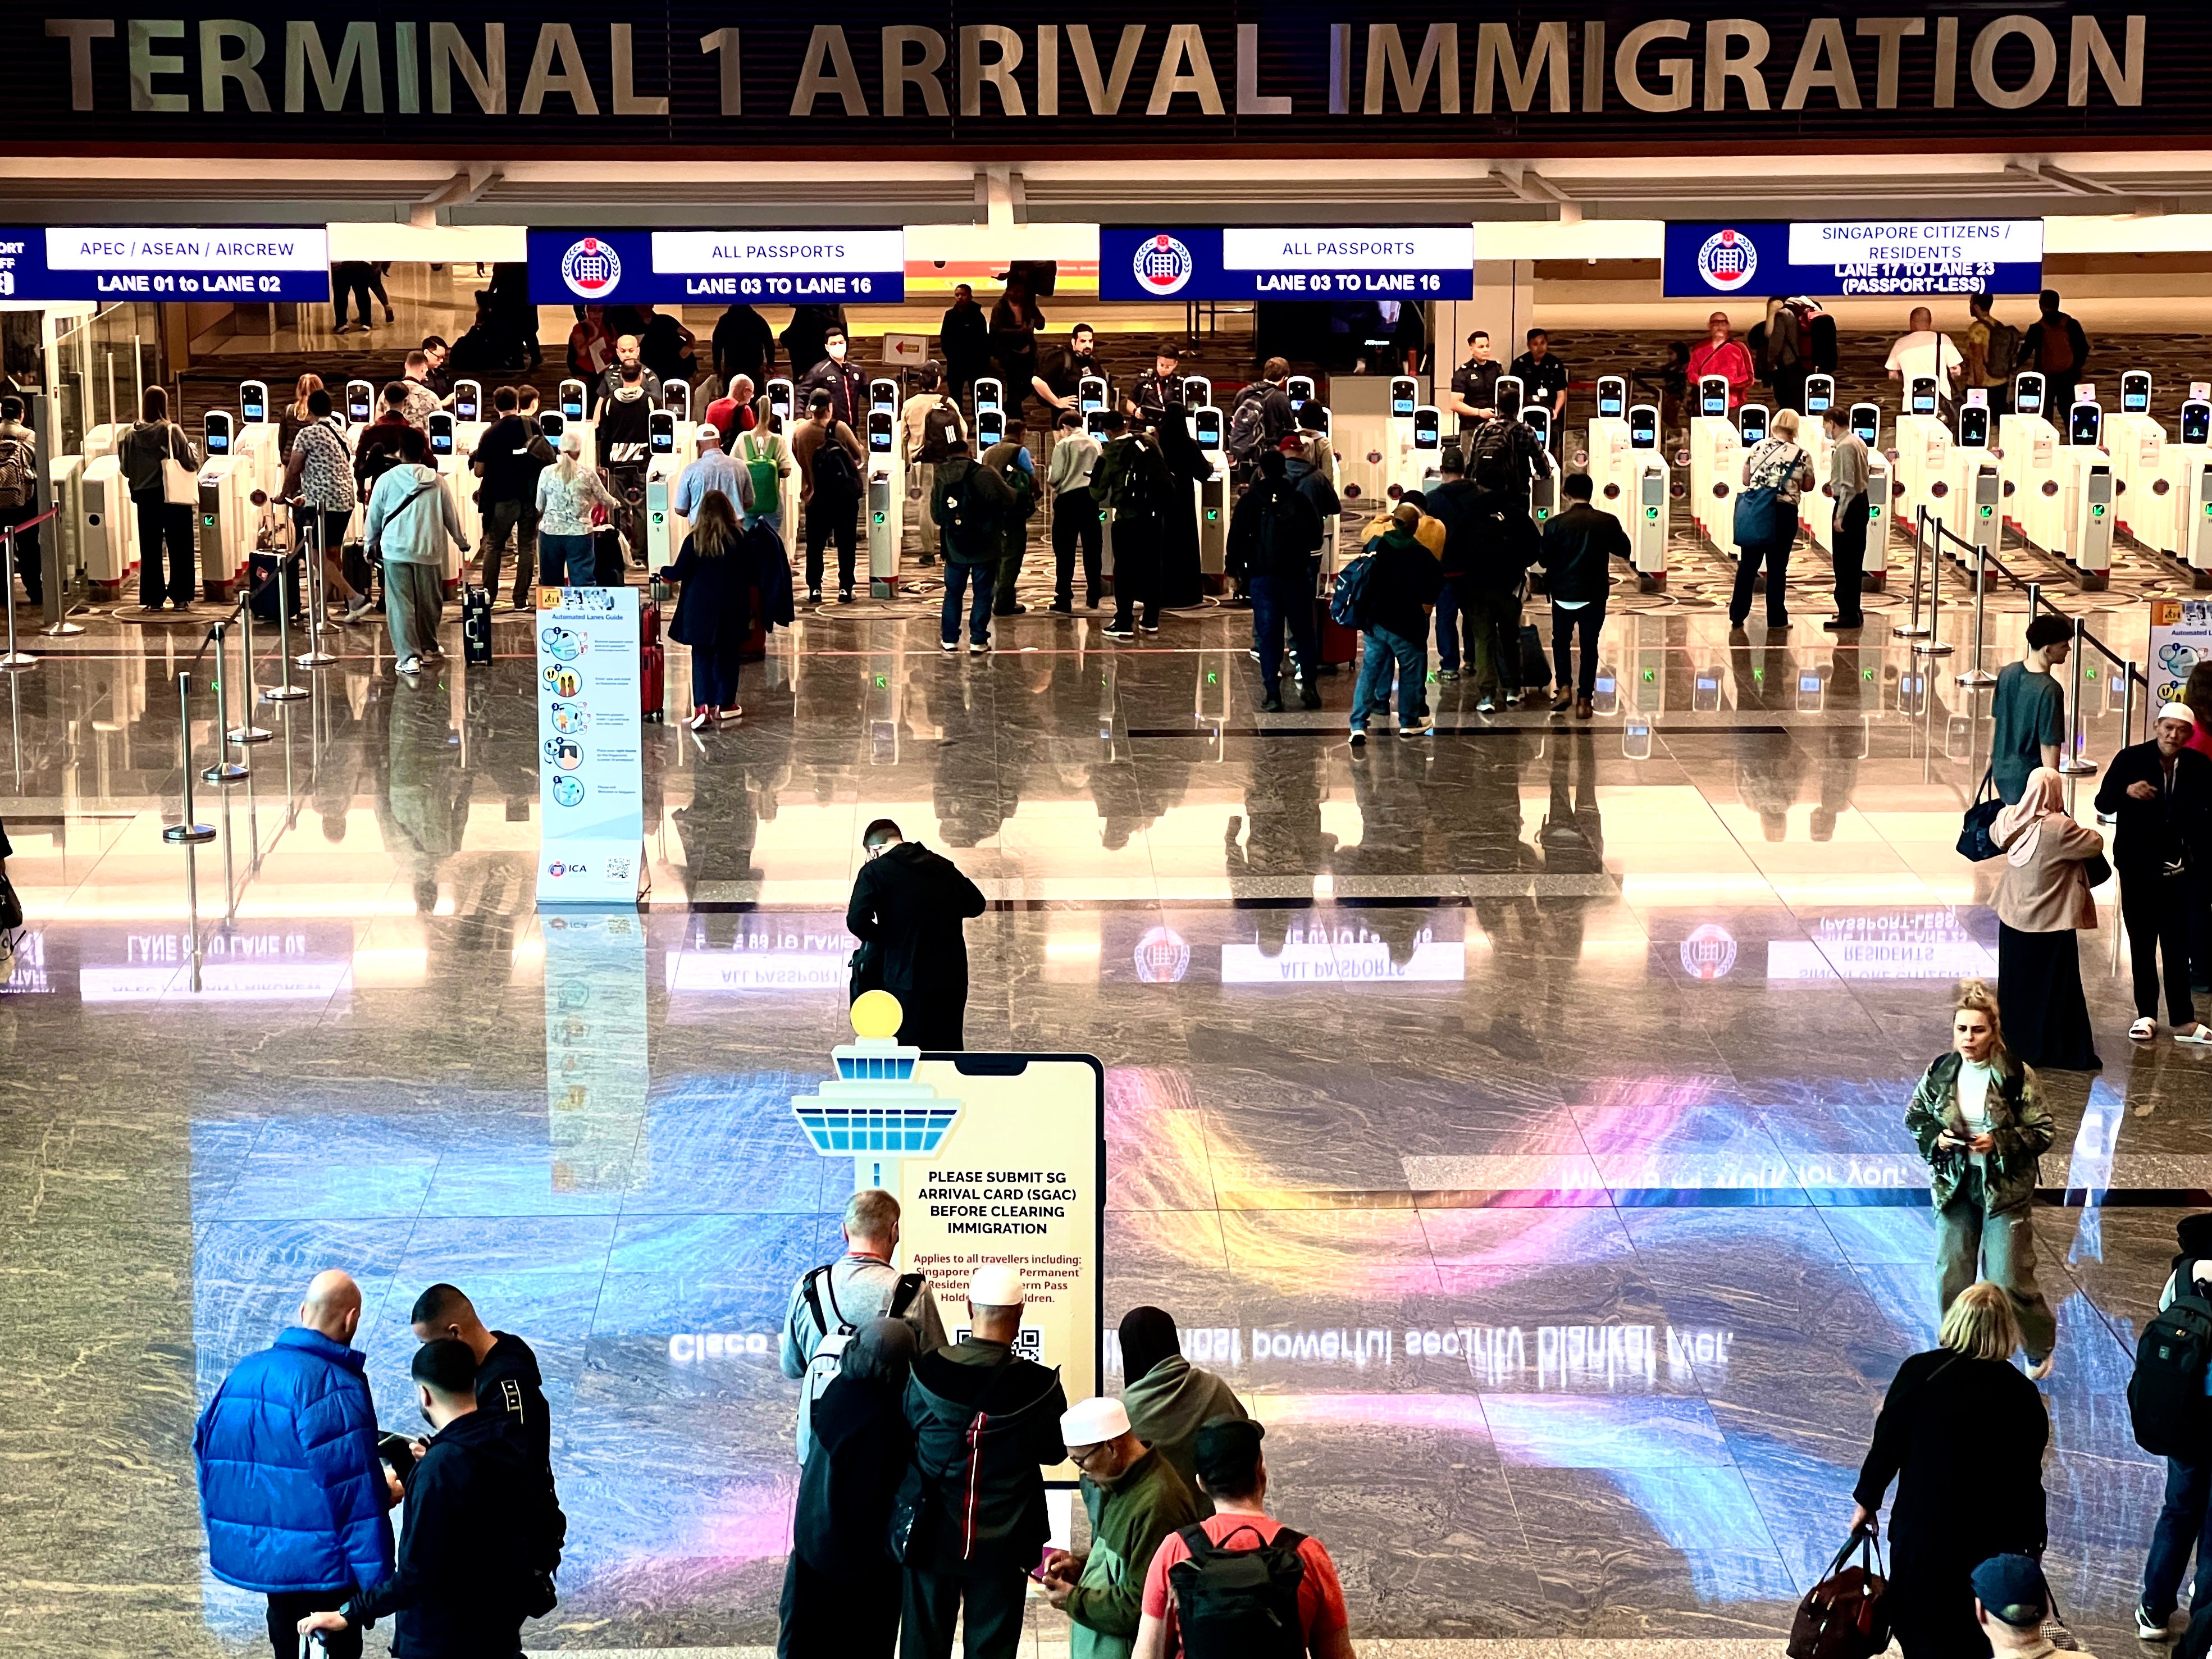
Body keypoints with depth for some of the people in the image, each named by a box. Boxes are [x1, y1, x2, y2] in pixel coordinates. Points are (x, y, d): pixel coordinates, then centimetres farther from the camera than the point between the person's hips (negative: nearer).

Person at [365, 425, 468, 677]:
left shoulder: (387, 481, -4)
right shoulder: (437, 482, 2)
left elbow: (374, 517, 5)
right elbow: (451, 516, 11)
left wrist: (370, 544, 22)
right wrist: (462, 542, 29)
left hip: (396, 550, -2)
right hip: (429, 550, 2)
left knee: (400, 604, -3)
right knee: (429, 601, 18)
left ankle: (409, 657, -13)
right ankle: (428, 646, 34)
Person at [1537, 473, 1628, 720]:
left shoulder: (1556, 525, -13)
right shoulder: (1608, 523, -8)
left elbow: (1544, 560, -7)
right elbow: (1624, 551, 5)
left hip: (1563, 594, -1)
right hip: (1594, 595, 1)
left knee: (1561, 640, 19)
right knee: (1589, 645, 9)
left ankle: (1565, 688, 4)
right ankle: (1584, 700, 5)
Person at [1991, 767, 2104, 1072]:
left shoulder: (2009, 820, -5)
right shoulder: (2060, 829, -24)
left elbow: (1995, 834, 17)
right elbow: (2095, 844, -13)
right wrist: (2083, 831, 7)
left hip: (2013, 918, 6)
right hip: (2051, 922, -6)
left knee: (2016, 981, 18)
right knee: (2055, 986, 4)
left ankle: (2015, 1044, 28)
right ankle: (2062, 1050, 9)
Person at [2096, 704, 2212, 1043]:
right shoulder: (2131, 760, -7)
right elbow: (2103, 804, -10)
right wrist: (2128, 791, -30)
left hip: (2179, 873, 0)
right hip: (2138, 871, 0)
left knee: (2177, 947, 2)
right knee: (2142, 944, 9)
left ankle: (2183, 1021, 8)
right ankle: (2146, 1014, 21)